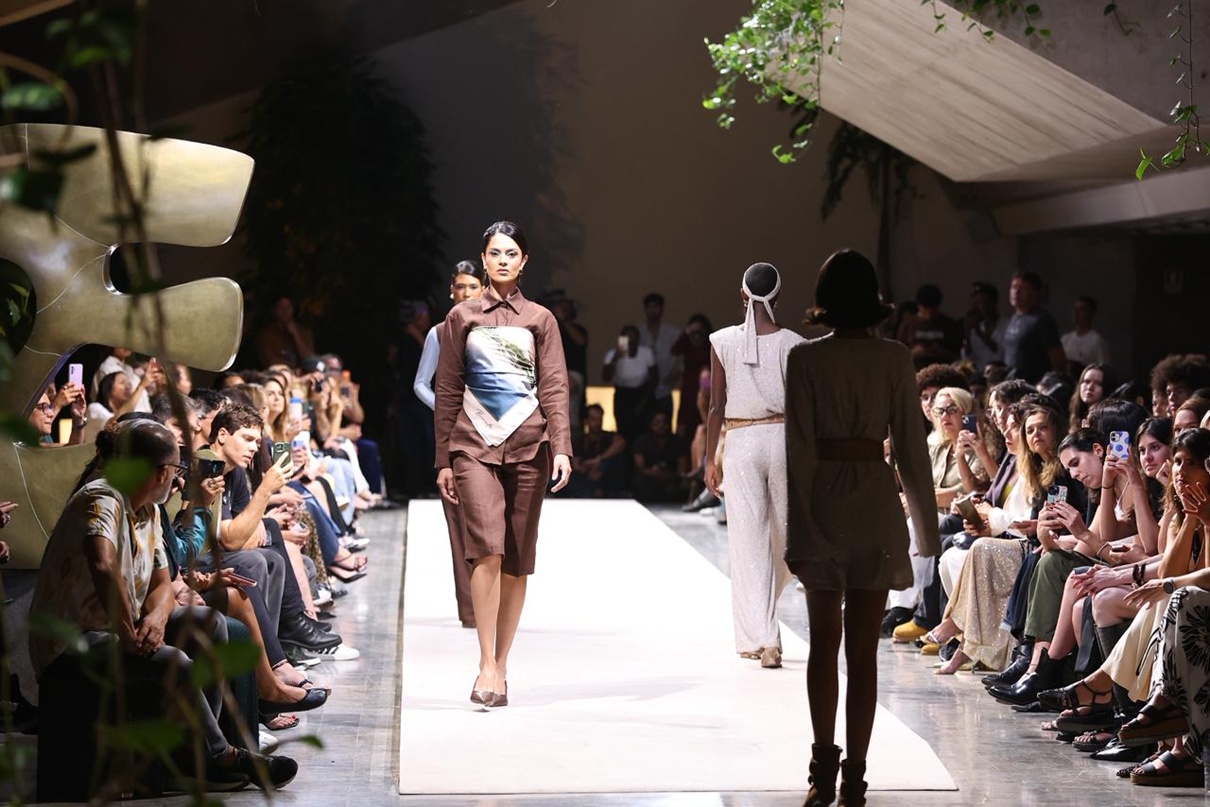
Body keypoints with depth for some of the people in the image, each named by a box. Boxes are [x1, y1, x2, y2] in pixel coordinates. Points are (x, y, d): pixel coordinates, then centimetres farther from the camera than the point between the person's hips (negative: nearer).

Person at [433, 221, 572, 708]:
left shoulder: (540, 320, 10)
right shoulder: (462, 318, 9)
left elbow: (555, 388, 4)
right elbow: (447, 391, 9)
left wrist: (562, 448, -9)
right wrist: (444, 459, 5)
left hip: (528, 445, 1)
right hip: (475, 444, -1)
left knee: (518, 560, 3)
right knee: (487, 548, -19)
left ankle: (501, 665, 12)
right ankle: (487, 665, -18)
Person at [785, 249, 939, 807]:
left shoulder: (805, 359, -5)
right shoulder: (895, 359, -2)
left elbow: (799, 450, -7)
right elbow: (911, 446, 0)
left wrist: (797, 531, -5)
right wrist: (926, 525, 8)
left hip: (822, 505, 0)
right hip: (876, 504, 0)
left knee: (824, 641, 14)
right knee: (863, 650, 4)